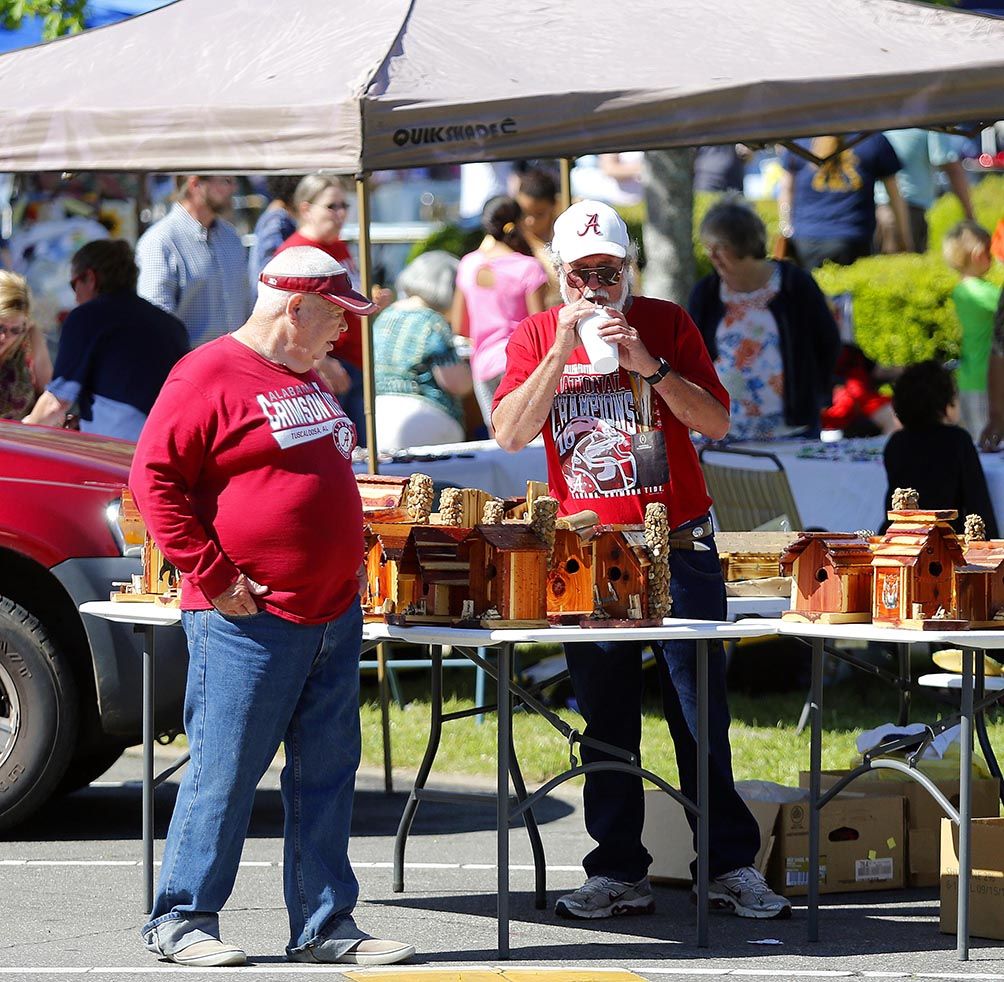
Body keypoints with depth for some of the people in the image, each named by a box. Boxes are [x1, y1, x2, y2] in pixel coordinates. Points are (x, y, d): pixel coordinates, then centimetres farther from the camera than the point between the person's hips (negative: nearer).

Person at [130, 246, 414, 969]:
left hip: (334, 612, 8)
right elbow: (154, 477, -14)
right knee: (225, 773, -3)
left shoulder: (308, 380, 18)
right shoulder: (210, 375, -9)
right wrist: (213, 577, -16)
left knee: (327, 773, 8)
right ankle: (182, 920, 6)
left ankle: (325, 923, 14)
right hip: (249, 619, -8)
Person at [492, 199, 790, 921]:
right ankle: (619, 873, 6)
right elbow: (510, 433, -7)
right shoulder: (536, 335, 6)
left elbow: (717, 422, -4)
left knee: (701, 713, -1)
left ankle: (732, 866, 4)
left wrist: (647, 364, -15)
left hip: (679, 544, -1)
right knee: (606, 719, 2)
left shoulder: (666, 324, 4)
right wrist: (561, 350, -14)